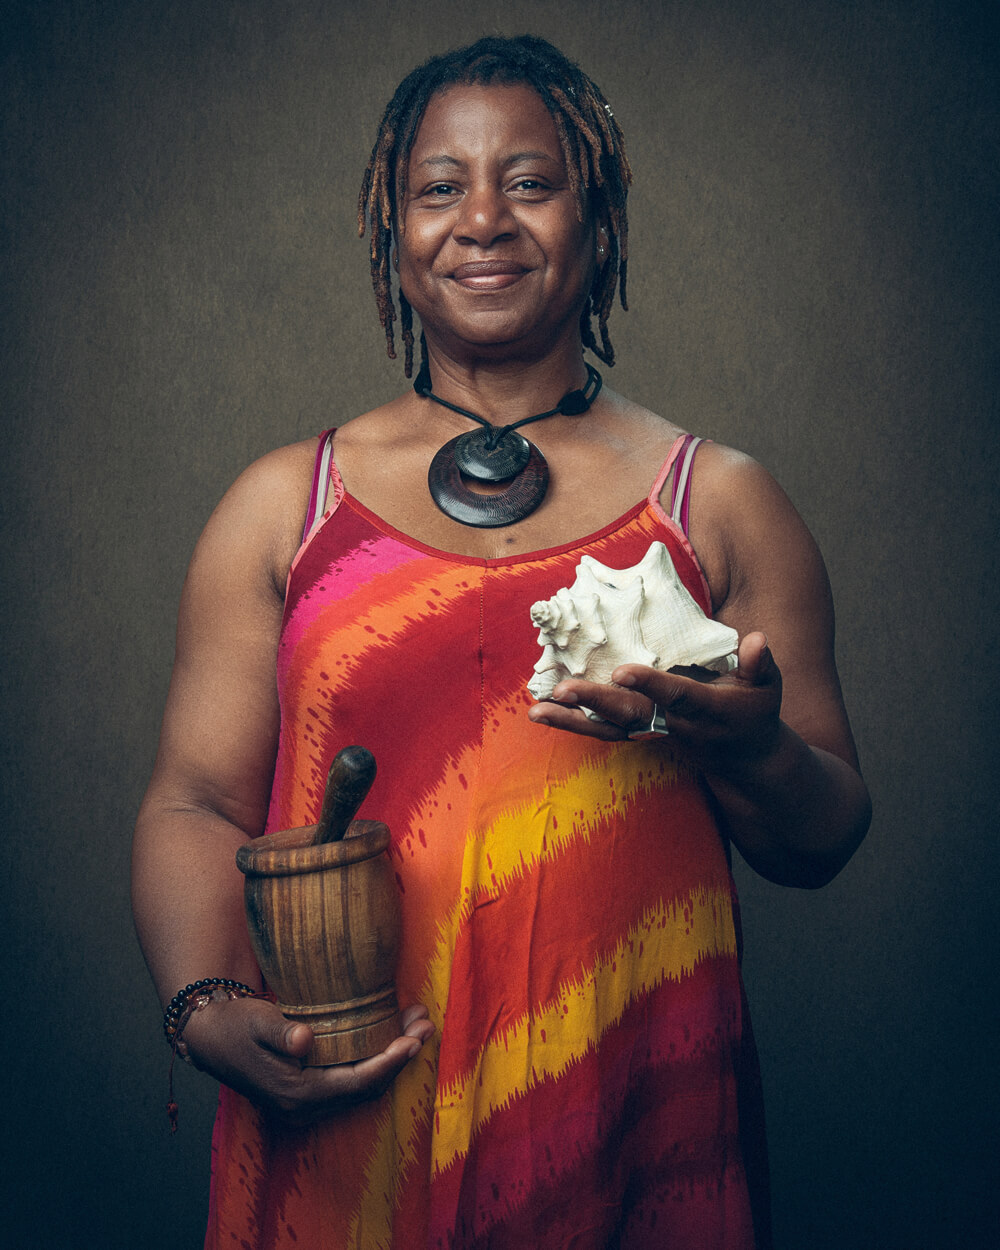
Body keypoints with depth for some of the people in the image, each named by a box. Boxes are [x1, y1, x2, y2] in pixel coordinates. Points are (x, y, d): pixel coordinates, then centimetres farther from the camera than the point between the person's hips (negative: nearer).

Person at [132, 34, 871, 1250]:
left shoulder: (720, 502, 4)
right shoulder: (281, 506, 5)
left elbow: (821, 843, 6)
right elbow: (196, 804, 4)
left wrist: (748, 749, -16)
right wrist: (210, 1010, -14)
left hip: (636, 1117, 0)